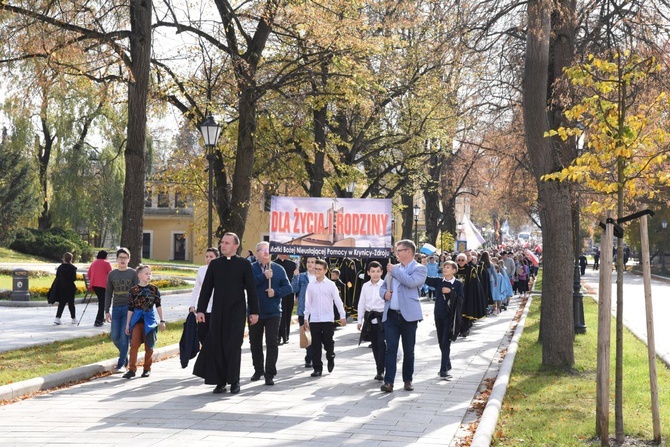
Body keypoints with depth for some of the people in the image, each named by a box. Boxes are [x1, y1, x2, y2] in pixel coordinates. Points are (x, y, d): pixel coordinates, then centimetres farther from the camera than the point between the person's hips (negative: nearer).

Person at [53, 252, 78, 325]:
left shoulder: (60, 267, 1)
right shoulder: (72, 268, -11)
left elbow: (57, 278, 2)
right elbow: (74, 278, -15)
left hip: (61, 288, 3)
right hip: (70, 288, -3)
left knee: (61, 303, 7)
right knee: (71, 303, 8)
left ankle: (57, 318, -5)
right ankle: (73, 319, 17)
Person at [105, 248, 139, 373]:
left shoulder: (133, 273, 1)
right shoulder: (112, 274, 9)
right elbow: (108, 293, 12)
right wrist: (107, 311, 7)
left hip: (129, 308, -3)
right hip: (116, 308, 3)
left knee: (124, 337, -6)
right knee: (115, 337, 2)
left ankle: (121, 364, 0)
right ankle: (124, 355, 27)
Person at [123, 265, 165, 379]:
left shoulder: (154, 289, 1)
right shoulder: (133, 290, -1)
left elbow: (158, 305, 8)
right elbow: (130, 309, 3)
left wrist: (162, 321, 7)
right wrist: (127, 324, 4)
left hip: (149, 319, 1)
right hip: (137, 319, -1)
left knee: (149, 346, 6)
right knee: (134, 344, -11)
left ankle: (147, 368, 20)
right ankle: (132, 369, -7)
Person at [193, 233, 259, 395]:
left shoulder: (244, 264, 1)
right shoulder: (215, 264, 8)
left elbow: (251, 289, 2)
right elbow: (206, 288, 9)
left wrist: (254, 311, -1)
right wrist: (200, 309, 3)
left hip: (236, 312, -3)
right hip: (218, 311, 3)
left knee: (234, 346, -2)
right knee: (217, 346, 2)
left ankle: (234, 381, 8)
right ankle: (220, 381, 10)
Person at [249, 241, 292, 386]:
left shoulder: (278, 269, 4)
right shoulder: (251, 268, 0)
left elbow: (288, 287, 3)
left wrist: (276, 292, -13)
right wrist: (264, 276, -19)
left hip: (273, 312, 0)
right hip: (255, 312, 0)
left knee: (272, 343, -5)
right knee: (255, 342, 11)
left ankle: (270, 374, -1)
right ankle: (258, 370, 27)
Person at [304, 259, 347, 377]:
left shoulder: (330, 284, -1)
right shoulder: (311, 285, 6)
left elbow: (337, 301, 0)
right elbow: (308, 302, 10)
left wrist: (342, 316, -1)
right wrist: (306, 318, 9)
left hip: (328, 319, -2)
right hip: (314, 319, 2)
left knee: (328, 342, 0)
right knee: (315, 344, 2)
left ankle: (330, 358, 30)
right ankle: (317, 368, 8)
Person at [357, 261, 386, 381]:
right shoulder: (365, 286, 7)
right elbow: (361, 304, 13)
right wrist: (360, 320, 11)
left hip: (382, 317, -4)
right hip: (370, 317, 4)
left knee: (381, 344, -11)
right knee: (375, 345, 9)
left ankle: (380, 371, -10)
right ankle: (379, 370, 18)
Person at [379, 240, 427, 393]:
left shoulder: (419, 269, -1)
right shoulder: (393, 268, 16)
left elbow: (411, 282, -21)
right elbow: (383, 286, 22)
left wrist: (394, 270, -11)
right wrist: (384, 293, -1)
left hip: (408, 315, -4)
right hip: (391, 315, 4)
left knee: (408, 350, 6)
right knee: (390, 349, -2)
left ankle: (408, 380, 18)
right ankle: (388, 382, -5)